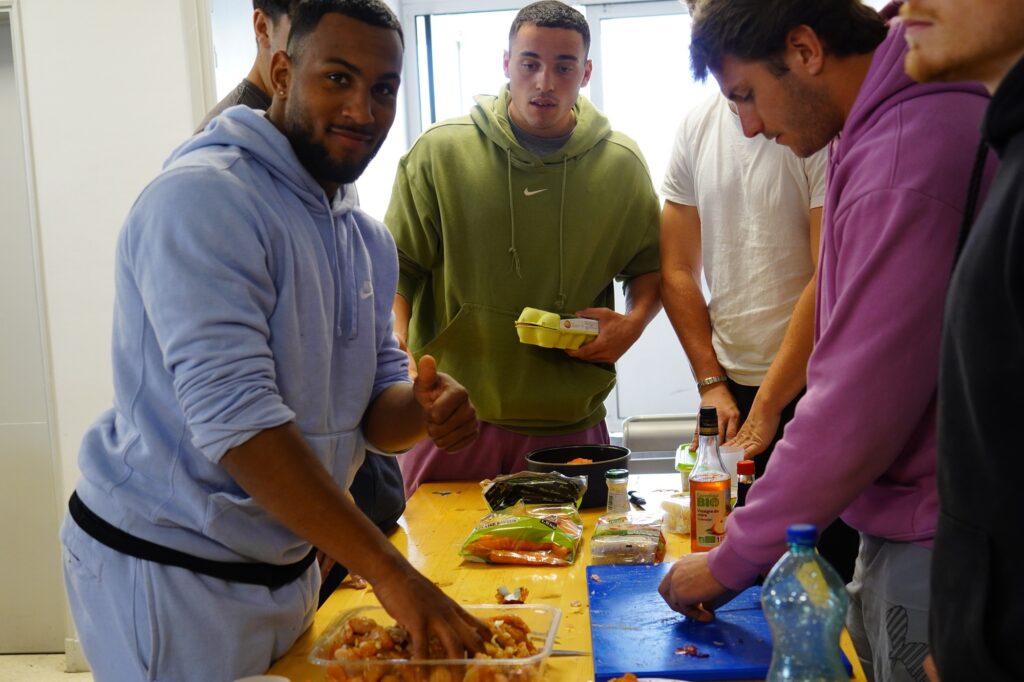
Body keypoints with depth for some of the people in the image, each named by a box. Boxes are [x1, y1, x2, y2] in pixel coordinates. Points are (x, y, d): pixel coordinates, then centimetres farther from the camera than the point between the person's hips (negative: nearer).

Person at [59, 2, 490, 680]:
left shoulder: (371, 241, 6)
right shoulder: (203, 198, -21)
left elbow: (371, 407, 7)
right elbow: (233, 416, -29)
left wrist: (422, 409, -18)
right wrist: (390, 573, -30)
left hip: (287, 568, 8)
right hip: (168, 575, -7)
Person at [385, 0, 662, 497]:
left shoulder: (621, 162, 3)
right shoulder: (440, 152, -2)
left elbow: (649, 265, 16)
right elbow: (397, 271, 3)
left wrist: (633, 322, -4)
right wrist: (406, 361, -10)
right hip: (452, 419, -1)